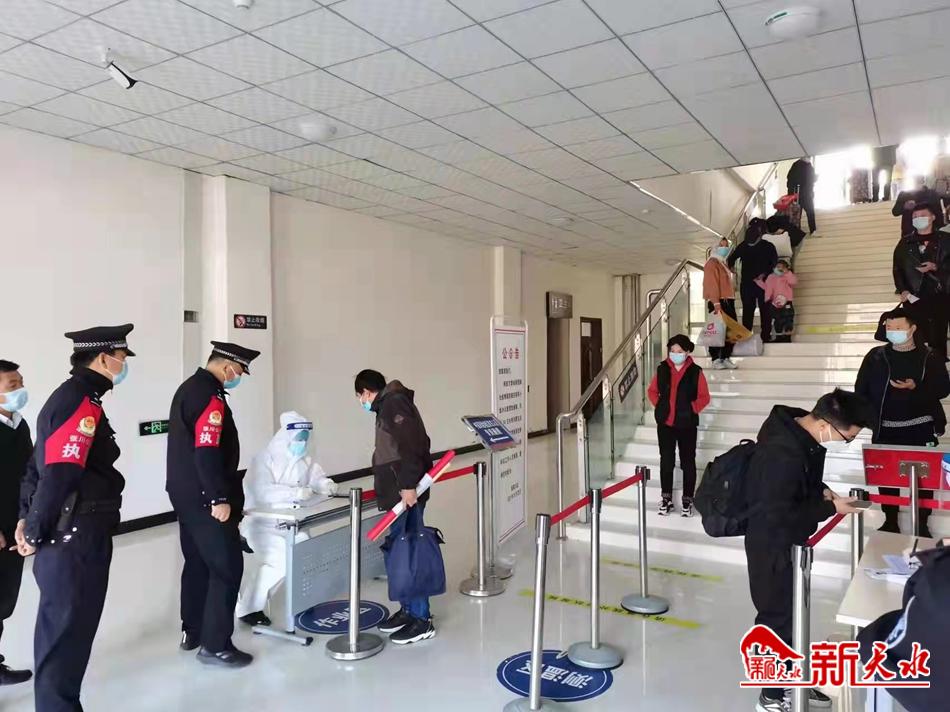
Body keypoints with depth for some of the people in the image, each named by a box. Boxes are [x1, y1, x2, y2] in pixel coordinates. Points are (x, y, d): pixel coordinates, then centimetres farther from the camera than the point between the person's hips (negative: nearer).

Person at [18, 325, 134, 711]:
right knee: (66, 635, 1)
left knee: (66, 631, 20)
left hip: (72, 537, 10)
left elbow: (39, 465, 18)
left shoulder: (70, 397, 15)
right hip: (74, 540, -10)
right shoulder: (82, 402, -18)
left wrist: (28, 519, 17)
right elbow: (59, 476, -23)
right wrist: (35, 535, -13)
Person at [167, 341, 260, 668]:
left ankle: (191, 631, 31)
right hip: (203, 498, -11)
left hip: (185, 493, 11)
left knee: (197, 562, 20)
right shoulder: (210, 396, -19)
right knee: (227, 567, -3)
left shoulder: (188, 387, 13)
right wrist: (220, 498, -21)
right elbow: (207, 453, -25)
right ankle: (215, 644, 3)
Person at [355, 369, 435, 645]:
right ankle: (408, 609, 24)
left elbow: (409, 445, -23)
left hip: (406, 493, -10)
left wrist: (408, 484, -26)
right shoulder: (390, 404, 19)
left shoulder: (393, 403, -12)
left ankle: (421, 618, 4)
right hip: (398, 492, 10)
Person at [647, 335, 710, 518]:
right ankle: (666, 499, 19)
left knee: (687, 463, 7)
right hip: (665, 423, 2)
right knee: (666, 462, 8)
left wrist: (692, 410, -9)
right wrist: (659, 406, 1)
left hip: (687, 424, -2)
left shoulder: (695, 371, -7)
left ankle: (687, 500, 17)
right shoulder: (662, 369, 0)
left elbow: (704, 397, -1)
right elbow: (652, 391, 12)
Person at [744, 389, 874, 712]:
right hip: (772, 546, -9)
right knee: (777, 617, 5)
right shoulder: (782, 452, -33)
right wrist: (830, 508, -20)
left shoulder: (805, 435, -3)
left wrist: (821, 491, -3)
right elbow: (779, 514, -29)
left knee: (792, 611, 22)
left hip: (791, 542, 9)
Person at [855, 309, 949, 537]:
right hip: (886, 428, 1)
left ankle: (922, 524, 18)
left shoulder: (929, 357, 1)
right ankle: (890, 521, 20)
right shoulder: (876, 356, 2)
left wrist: (916, 387, -18)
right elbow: (861, 389, 2)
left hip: (921, 427, -1)